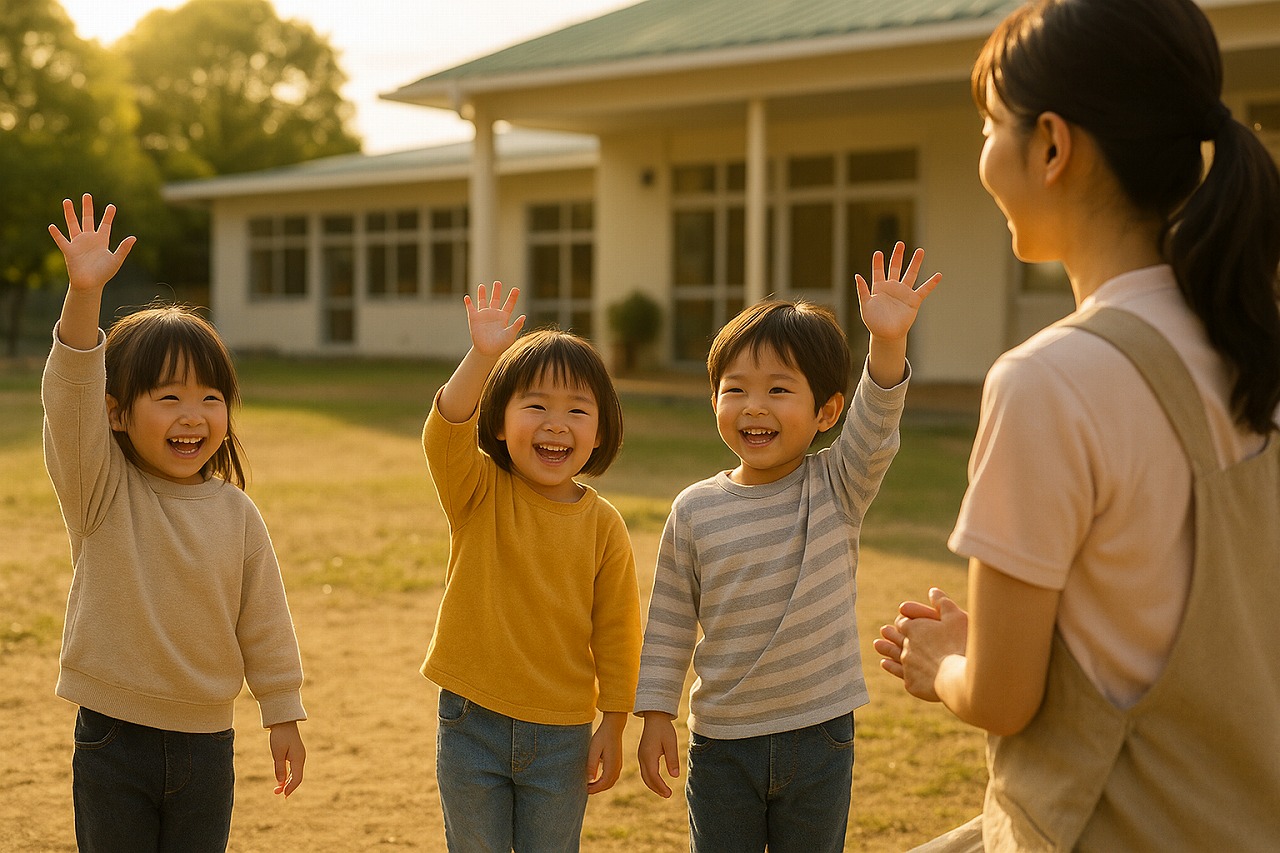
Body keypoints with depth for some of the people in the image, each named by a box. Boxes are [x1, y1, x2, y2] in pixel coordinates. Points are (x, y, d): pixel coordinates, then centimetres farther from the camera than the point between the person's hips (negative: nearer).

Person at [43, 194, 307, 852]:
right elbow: (71, 400, -25)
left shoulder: (235, 512, -2)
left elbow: (263, 620, 6)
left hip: (206, 742, 2)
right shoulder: (100, 489, -8)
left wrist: (282, 714, 10)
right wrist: (84, 294, -38)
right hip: (114, 738, -2)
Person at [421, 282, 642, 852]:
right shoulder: (479, 494, -6)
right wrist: (482, 357, -39)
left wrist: (613, 724, 0)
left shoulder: (603, 525, -5)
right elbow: (445, 436, -27)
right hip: (471, 724, 0)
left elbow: (614, 632, 0)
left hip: (561, 734, 0)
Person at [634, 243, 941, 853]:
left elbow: (875, 431, -25)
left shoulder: (836, 487, -6)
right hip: (722, 741, 0)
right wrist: (655, 716, 1)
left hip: (820, 737, 0)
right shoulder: (694, 511, -5)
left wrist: (888, 343, -41)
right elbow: (670, 621, 2)